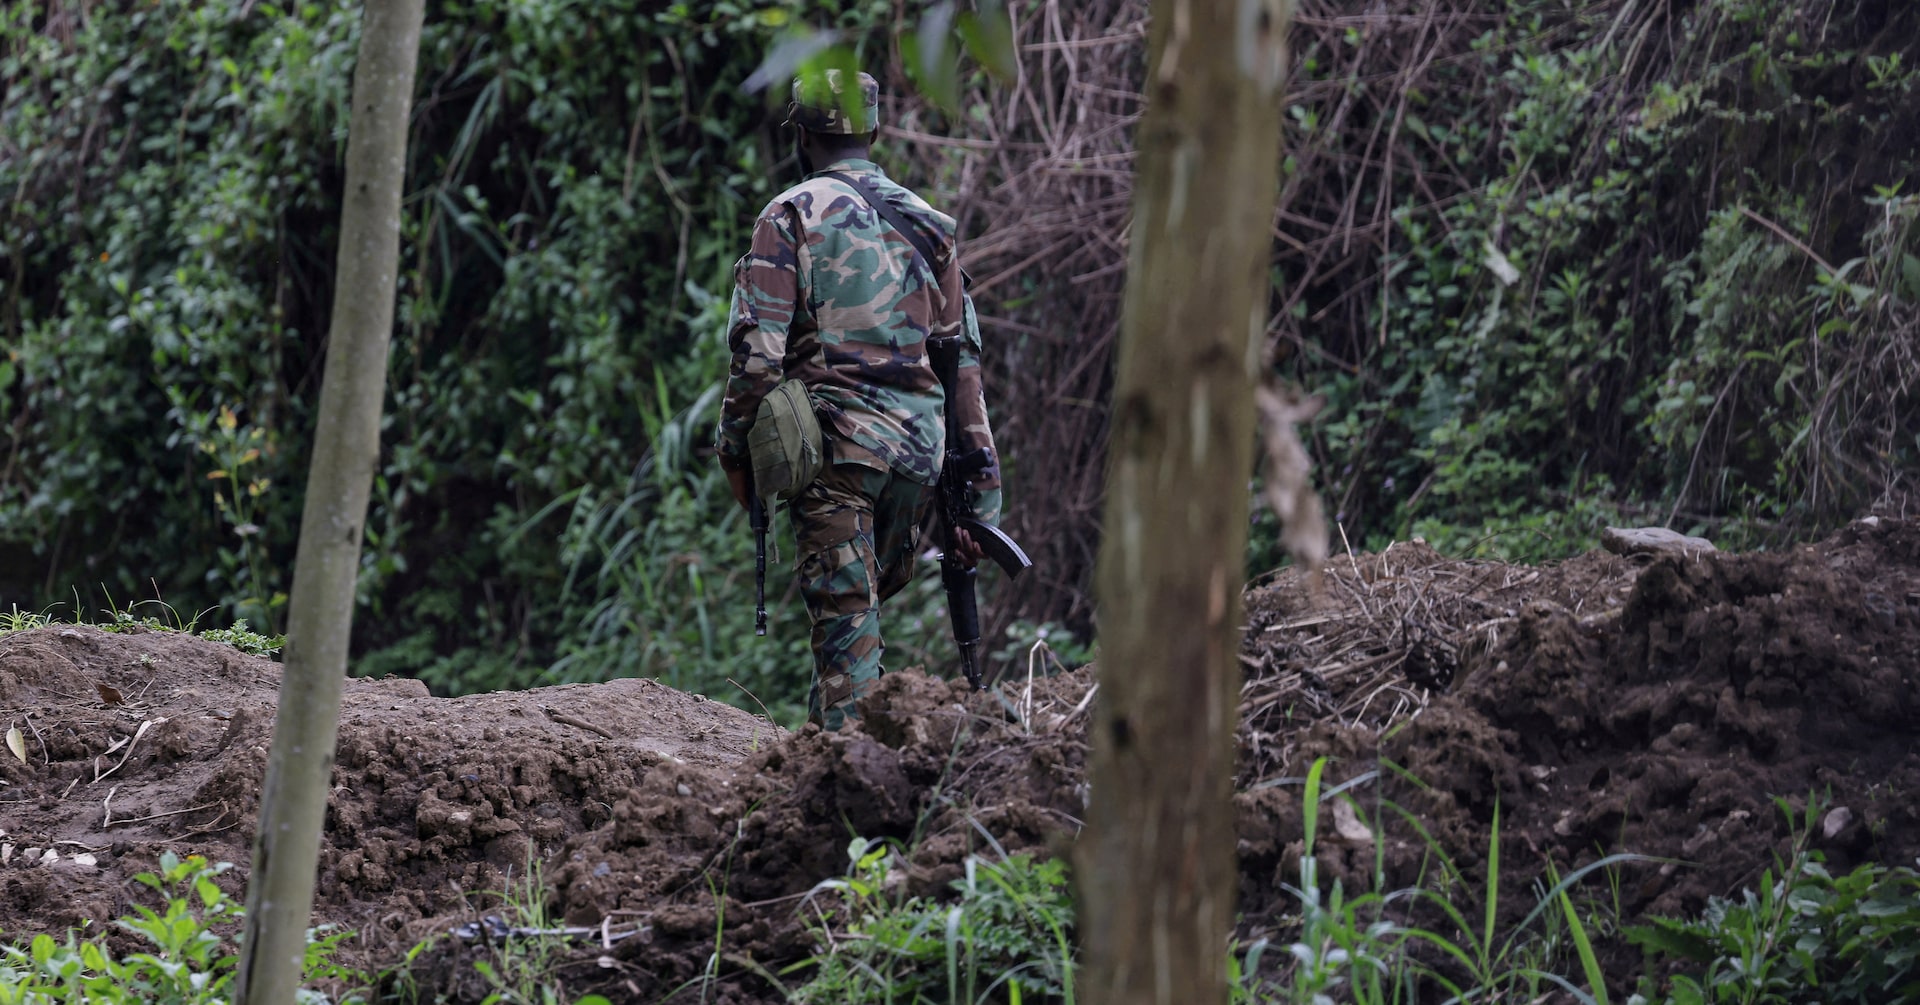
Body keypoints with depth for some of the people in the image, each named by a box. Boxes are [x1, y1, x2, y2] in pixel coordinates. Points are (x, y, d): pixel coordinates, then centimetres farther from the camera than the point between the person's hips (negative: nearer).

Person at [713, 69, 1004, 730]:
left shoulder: (793, 214, 0)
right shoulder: (928, 224, 15)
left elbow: (758, 349, -9)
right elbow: (962, 359, 13)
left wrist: (737, 450, 1)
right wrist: (977, 489, 15)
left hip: (838, 436, -5)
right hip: (919, 450, 5)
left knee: (845, 615, -6)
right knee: (865, 604, 18)